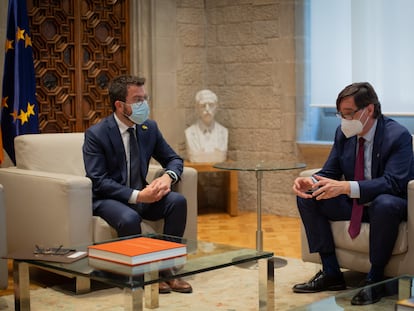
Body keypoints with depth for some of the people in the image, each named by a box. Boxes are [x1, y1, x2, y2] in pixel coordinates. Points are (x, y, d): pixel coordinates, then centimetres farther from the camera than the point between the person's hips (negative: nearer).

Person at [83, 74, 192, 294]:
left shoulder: (149, 128, 4)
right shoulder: (96, 134, -13)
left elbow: (173, 159, 11)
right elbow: (98, 181, -19)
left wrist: (168, 177, -14)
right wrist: (136, 196, -28)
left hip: (141, 195, 5)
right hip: (107, 199, -5)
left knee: (178, 201, -21)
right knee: (130, 218, -36)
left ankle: (166, 266, -12)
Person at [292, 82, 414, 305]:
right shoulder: (344, 133, 0)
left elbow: (393, 182, -30)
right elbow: (330, 172, 5)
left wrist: (347, 187, -42)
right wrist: (310, 182, -21)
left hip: (390, 203, -7)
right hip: (355, 203, 7)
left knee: (385, 204, -41)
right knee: (306, 198, -8)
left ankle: (375, 279, -23)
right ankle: (331, 273, -7)